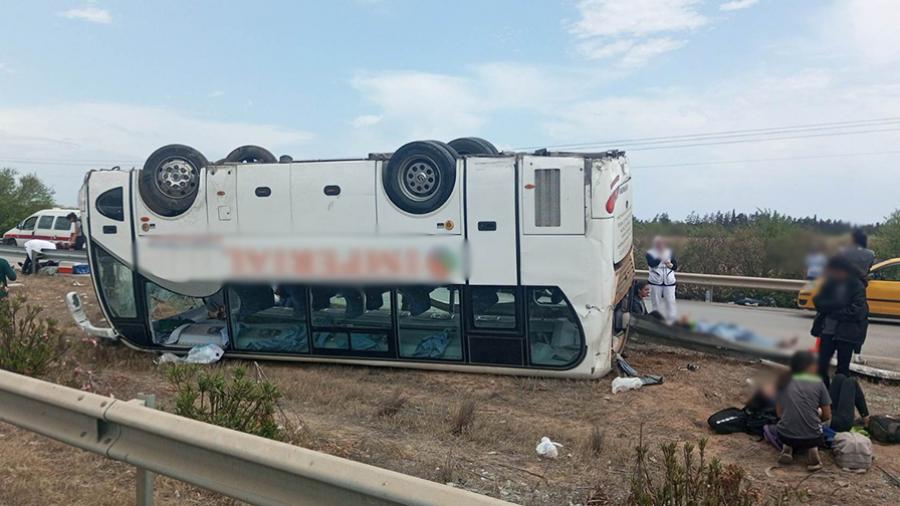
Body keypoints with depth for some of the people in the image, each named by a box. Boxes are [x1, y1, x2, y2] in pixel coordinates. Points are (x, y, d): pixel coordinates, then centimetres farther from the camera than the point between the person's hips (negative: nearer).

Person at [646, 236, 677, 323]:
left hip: (669, 282, 1)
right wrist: (660, 257, -29)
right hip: (655, 282, -1)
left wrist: (670, 265, -18)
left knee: (670, 302, -1)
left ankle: (672, 321, 7)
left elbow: (676, 266, 3)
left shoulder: (670, 252, 4)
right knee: (656, 303, 8)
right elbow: (651, 264, -21)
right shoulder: (650, 253, -3)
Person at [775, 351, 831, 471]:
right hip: (811, 437, -1)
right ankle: (812, 449, 4)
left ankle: (787, 448, 7)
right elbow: (827, 416, 6)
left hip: (785, 435, 2)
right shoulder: (818, 383, 2)